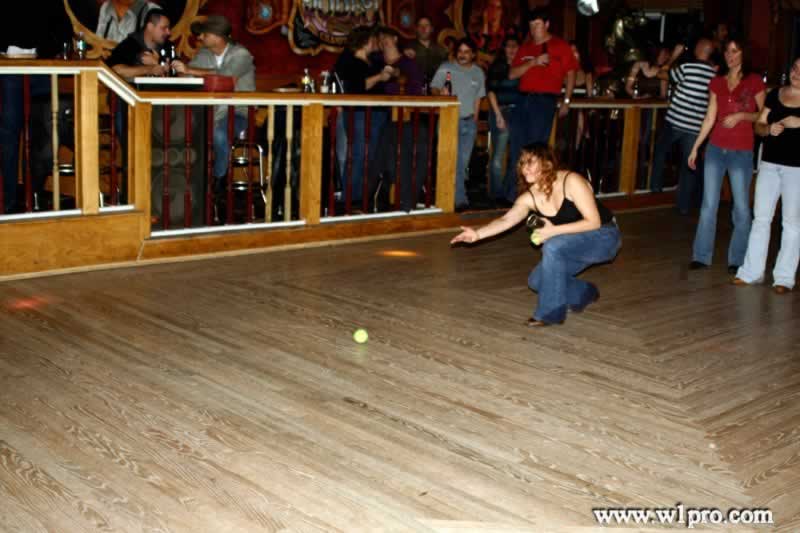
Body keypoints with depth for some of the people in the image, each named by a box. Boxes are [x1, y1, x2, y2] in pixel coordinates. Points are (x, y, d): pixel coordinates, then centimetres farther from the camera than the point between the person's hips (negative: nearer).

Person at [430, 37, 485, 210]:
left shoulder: (478, 72, 12)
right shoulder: (446, 68, 1)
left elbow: (478, 98, 16)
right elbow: (434, 88, -3)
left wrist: (474, 121, 11)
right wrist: (441, 92, -26)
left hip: (469, 121, 4)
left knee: (463, 161, 3)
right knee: (454, 161, -11)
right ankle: (460, 199, -10)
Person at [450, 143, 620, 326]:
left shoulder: (571, 181, -24)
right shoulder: (529, 198, -8)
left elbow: (593, 222, -25)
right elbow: (506, 220, -22)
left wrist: (553, 231, -31)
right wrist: (478, 233, -39)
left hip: (604, 237, -7)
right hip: (576, 244, 7)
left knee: (553, 245, -31)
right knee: (537, 281, -4)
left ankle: (551, 313, -17)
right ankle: (585, 293, 24)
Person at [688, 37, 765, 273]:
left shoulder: (754, 81, -2)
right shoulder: (717, 83, 8)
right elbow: (710, 119, 11)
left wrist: (741, 115, -16)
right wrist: (695, 147, 9)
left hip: (741, 152, -3)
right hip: (715, 149, 3)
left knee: (741, 207, 0)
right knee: (708, 205, 5)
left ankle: (737, 260, 10)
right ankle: (702, 255, 12)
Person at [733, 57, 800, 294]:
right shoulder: (775, 94, 7)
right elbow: (758, 126, 10)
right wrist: (769, 128, -12)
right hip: (770, 164, 4)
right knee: (761, 218, 7)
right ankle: (752, 271, 15)